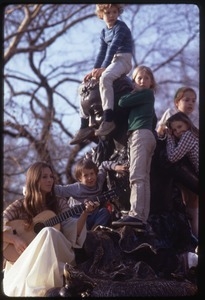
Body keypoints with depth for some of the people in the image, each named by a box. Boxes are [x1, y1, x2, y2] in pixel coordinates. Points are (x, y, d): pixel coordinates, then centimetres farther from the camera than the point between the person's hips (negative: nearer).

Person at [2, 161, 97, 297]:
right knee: (47, 232, -33)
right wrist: (15, 239, -18)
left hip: (56, 256, 2)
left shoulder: (59, 203, 12)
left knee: (49, 232, -31)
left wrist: (85, 213, -17)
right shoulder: (21, 206, 5)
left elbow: (72, 232, -2)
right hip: (26, 259, -2)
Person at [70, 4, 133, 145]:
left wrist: (102, 68, -27)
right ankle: (85, 126, 0)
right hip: (110, 62, 9)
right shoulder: (104, 32, 15)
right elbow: (102, 52, 13)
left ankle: (108, 120, -43)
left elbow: (113, 47, -19)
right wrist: (94, 69, -2)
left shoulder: (120, 27, -9)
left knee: (105, 77, -38)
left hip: (123, 59, -9)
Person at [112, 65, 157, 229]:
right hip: (146, 135, 10)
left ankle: (136, 214, -35)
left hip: (140, 134, -10)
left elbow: (122, 102, -3)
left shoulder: (146, 93, 2)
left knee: (137, 177, -22)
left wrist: (135, 91, 10)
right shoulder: (146, 96, 27)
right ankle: (143, 218, -6)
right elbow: (153, 119, 29)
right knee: (144, 179, 0)